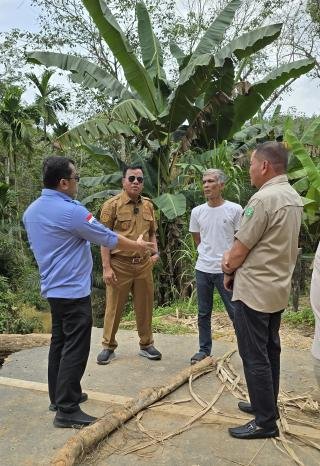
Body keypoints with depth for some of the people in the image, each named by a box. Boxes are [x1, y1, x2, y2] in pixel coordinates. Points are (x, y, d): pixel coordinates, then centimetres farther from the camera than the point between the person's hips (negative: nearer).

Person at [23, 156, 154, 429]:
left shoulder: (31, 211, 6)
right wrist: (138, 246, 3)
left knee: (59, 342, 18)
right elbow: (109, 239, -13)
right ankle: (67, 410, 4)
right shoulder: (71, 211, -21)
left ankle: (59, 396, 30)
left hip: (53, 288, 9)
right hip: (73, 291, -9)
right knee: (75, 349, -2)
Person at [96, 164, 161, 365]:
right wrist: (106, 267, -13)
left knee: (145, 307, 13)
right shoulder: (112, 204, -6)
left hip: (144, 264, 4)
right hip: (119, 264, -4)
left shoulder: (148, 205, 9)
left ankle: (146, 344, 29)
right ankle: (109, 346, 23)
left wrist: (156, 252, 2)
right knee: (114, 307, 7)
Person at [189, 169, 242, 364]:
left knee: (236, 311, 3)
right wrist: (208, 253, 11)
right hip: (203, 269, 4)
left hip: (226, 269, -4)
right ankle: (204, 350, 28)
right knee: (203, 313, 14)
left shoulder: (235, 209, -7)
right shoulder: (197, 211, 3)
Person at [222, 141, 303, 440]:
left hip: (254, 290, -9)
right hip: (278, 287, 9)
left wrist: (229, 273, 1)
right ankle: (267, 405, 33)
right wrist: (233, 256, 4)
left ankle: (265, 422, 13)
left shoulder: (264, 198, -22)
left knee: (255, 356, 2)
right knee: (270, 351, 19)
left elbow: (240, 249, -17)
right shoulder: (293, 197, 8)